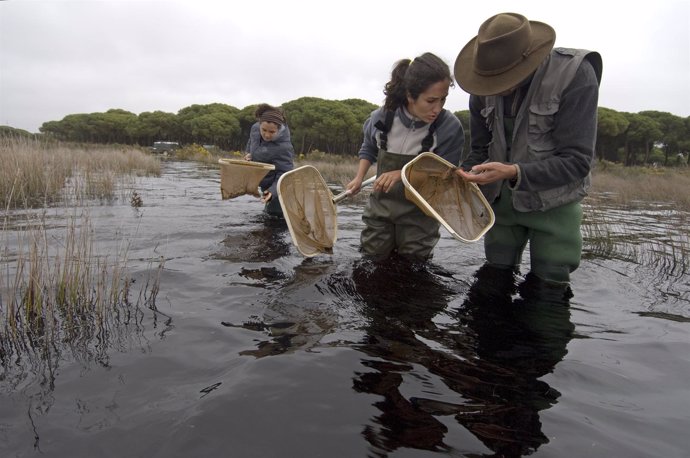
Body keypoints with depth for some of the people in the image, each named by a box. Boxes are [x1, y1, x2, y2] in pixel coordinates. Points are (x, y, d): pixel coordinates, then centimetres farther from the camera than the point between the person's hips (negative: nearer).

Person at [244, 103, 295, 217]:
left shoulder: (283, 147, -34)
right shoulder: (255, 128, -13)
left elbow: (283, 175, -32)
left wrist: (272, 192, -47)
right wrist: (247, 154, -5)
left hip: (276, 186, -7)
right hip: (265, 184, 7)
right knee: (269, 212, 24)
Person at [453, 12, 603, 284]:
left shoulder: (575, 75, -20)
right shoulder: (485, 89, -6)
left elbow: (577, 161, -22)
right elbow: (480, 149, 2)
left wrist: (514, 173, -35)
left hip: (552, 205, -4)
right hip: (500, 200, 4)